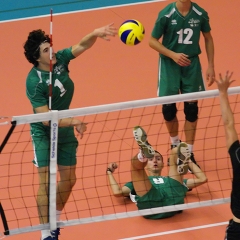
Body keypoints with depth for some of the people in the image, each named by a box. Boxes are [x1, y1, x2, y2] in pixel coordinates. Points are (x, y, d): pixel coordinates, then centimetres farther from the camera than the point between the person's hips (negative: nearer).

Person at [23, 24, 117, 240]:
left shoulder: (60, 59, -12)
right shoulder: (34, 82, -27)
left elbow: (82, 46, -21)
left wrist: (96, 34, -41)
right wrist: (72, 121, -39)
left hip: (65, 130, 6)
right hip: (44, 133, -6)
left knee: (69, 180, 13)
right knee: (46, 183, -11)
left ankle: (55, 220, 34)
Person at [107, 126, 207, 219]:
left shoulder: (171, 180, 44)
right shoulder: (138, 183, 42)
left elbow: (202, 179, 36)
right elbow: (118, 192, 22)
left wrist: (189, 161, 45)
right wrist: (110, 172, 37)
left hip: (173, 200, 1)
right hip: (149, 203, -1)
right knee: (136, 161, -5)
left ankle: (181, 164, -33)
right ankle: (144, 153, -45)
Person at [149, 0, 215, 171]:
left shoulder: (200, 14, -7)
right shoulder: (166, 15, -13)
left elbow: (208, 38, 7)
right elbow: (153, 41, -7)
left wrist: (211, 66, 4)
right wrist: (173, 55, -20)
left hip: (191, 63, 1)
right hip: (169, 64, -1)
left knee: (191, 108, 0)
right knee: (168, 108, 1)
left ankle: (189, 153, 11)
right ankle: (175, 144, 29)